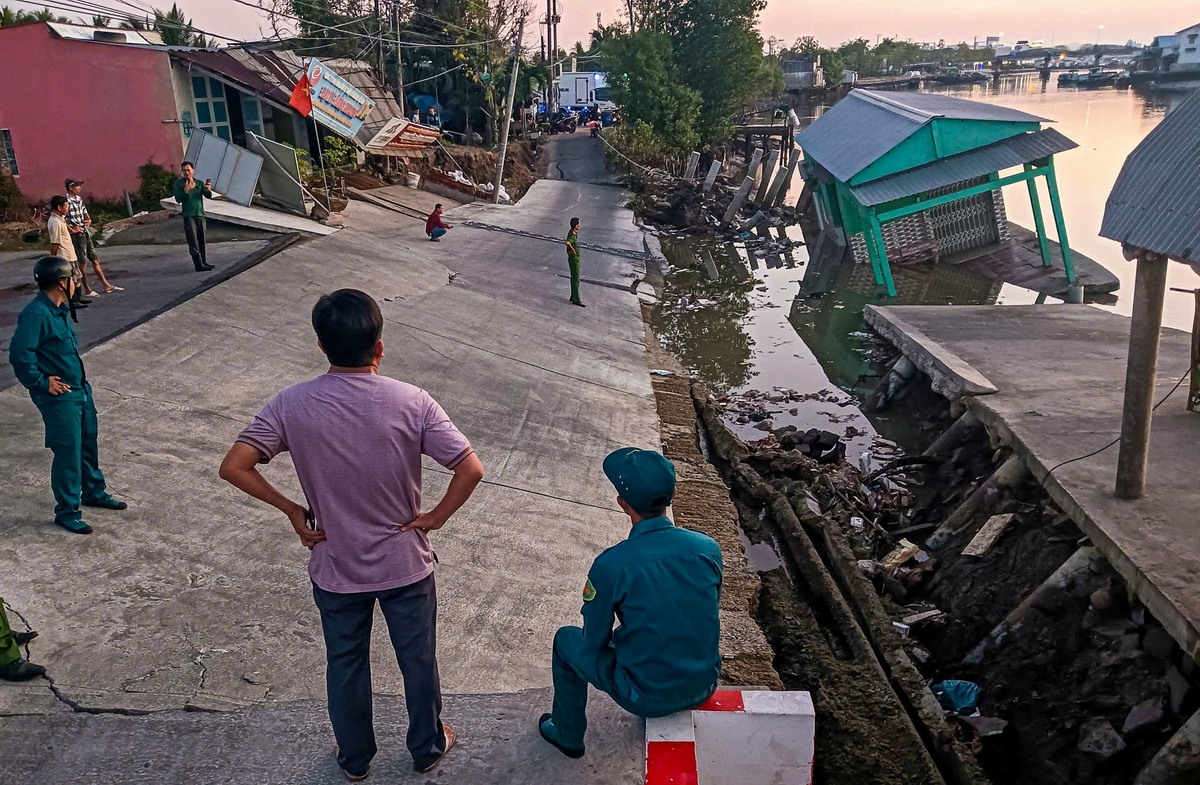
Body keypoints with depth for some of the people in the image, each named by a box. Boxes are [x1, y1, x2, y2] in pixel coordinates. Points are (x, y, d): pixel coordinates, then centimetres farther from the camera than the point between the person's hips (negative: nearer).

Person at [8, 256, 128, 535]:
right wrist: (41, 383, -20)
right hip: (59, 397, -9)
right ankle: (67, 512, 14)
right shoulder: (36, 315, -23)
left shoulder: (59, 309, 6)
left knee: (88, 444, 21)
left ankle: (94, 492, 40)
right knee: (68, 453, 1)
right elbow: (19, 355, -30)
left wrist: (78, 374, 14)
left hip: (80, 389, 9)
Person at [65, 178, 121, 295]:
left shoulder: (79, 199, 10)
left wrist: (88, 220, 7)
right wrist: (72, 230, -16)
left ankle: (107, 286, 15)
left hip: (86, 233, 8)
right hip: (77, 235, -8)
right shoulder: (67, 201, -15)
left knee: (95, 259, 10)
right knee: (82, 262, 1)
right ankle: (87, 289, 9)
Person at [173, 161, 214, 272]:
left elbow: (208, 196, -2)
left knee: (202, 241, 10)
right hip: (189, 216, -4)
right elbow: (178, 199, -9)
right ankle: (199, 265, -13)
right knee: (193, 242, -8)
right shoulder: (179, 183, 0)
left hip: (200, 215, 4)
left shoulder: (199, 183, 10)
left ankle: (204, 262, 17)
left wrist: (208, 190, -24)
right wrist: (186, 191, -24)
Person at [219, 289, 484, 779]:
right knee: (417, 660, 21)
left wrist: (293, 511, -4)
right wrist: (437, 516, -7)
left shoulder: (293, 404, -16)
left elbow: (233, 468, -15)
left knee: (345, 665, 23)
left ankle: (354, 758, 44)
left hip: (335, 568, 1)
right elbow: (471, 469, -22)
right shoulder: (411, 402, -20)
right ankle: (427, 748, 42)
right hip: (405, 563, -1)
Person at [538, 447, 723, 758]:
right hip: (704, 686, 4)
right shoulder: (708, 548, -12)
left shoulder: (609, 566, -24)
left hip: (647, 696, -4)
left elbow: (594, 644, -10)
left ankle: (567, 735, 39)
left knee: (566, 640, 21)